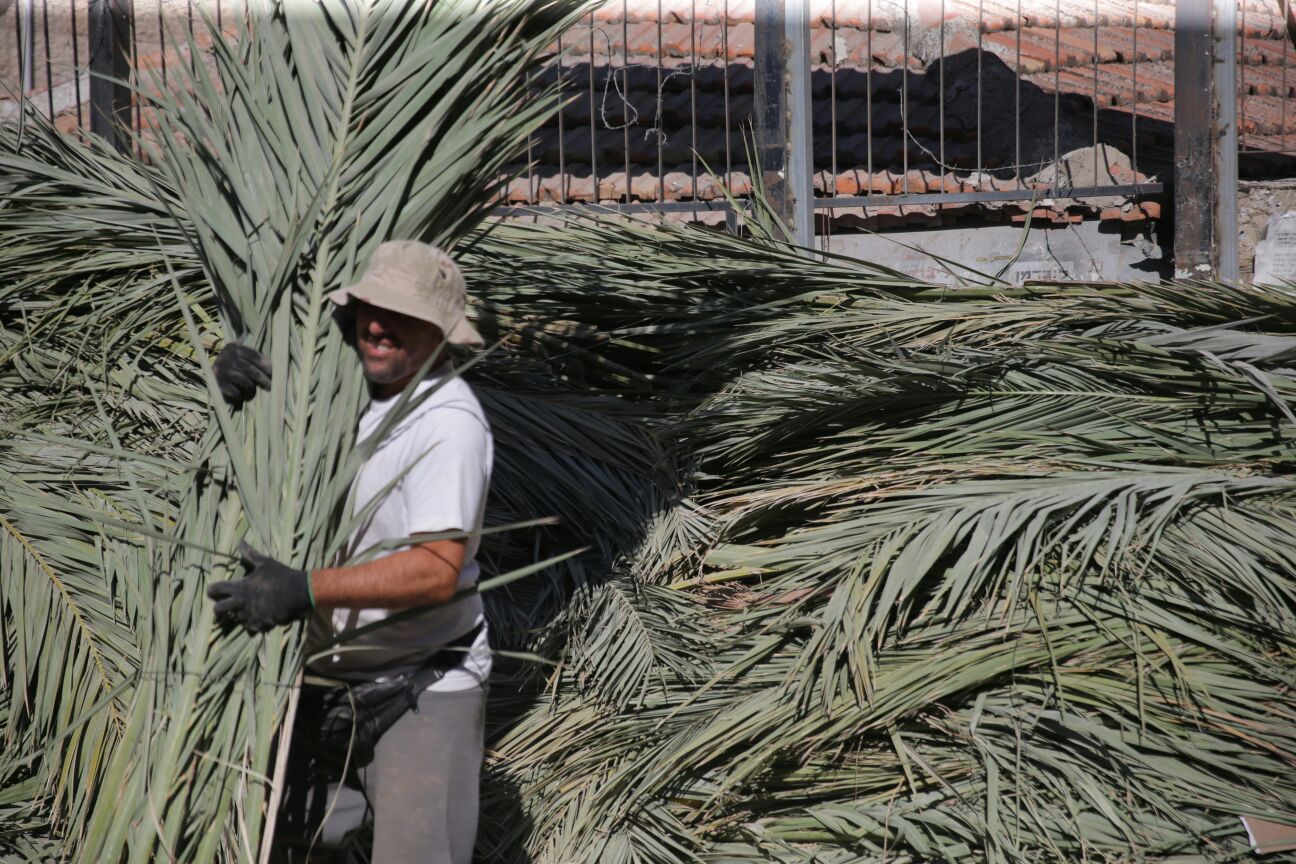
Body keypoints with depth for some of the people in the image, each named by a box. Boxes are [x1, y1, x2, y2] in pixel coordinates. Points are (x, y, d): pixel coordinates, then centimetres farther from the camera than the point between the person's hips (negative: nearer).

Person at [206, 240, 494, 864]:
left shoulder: (448, 421, -21)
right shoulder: (351, 387, 1)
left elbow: (439, 570, -28)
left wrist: (304, 589, -33)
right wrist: (236, 381, -7)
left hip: (423, 685, -7)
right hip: (331, 670, 7)